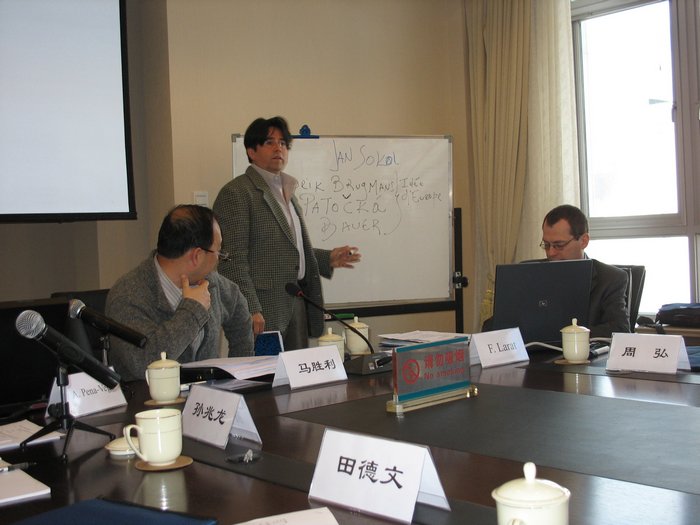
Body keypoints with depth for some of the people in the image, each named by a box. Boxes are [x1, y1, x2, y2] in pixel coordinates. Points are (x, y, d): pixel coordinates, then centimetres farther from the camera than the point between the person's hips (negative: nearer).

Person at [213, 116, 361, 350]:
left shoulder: (286, 192, 19)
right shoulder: (235, 193, -9)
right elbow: (233, 260, -15)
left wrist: (328, 258, 11)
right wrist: (250, 310, -21)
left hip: (295, 305, 8)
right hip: (261, 308, -8)